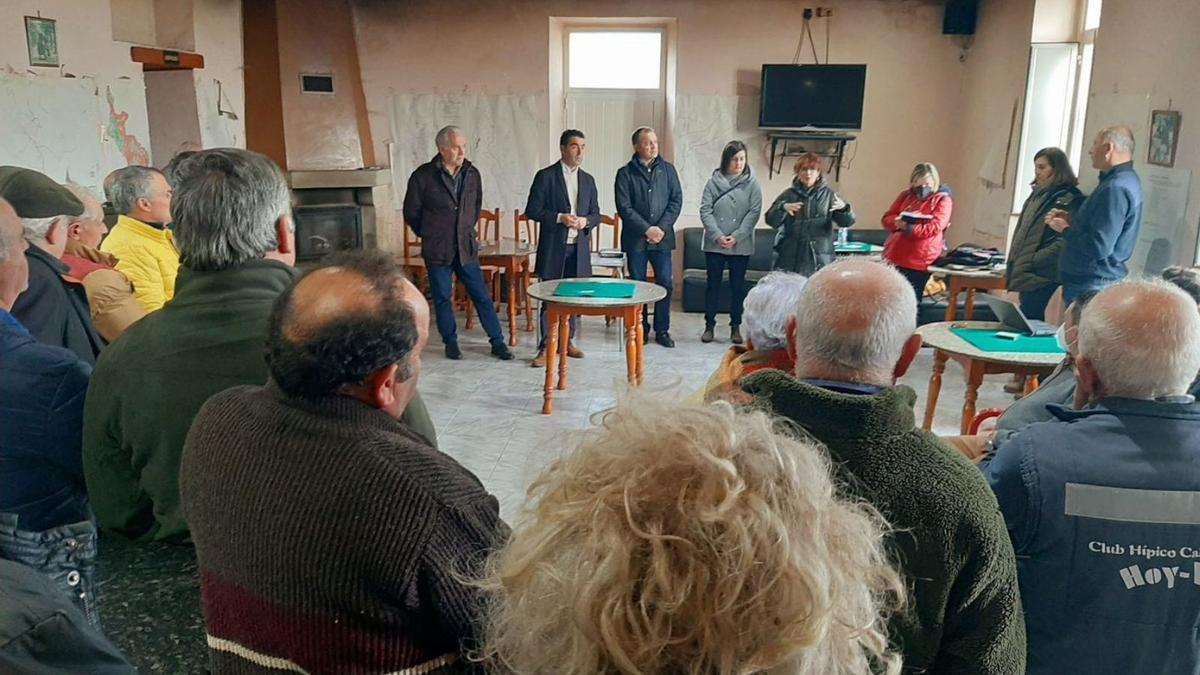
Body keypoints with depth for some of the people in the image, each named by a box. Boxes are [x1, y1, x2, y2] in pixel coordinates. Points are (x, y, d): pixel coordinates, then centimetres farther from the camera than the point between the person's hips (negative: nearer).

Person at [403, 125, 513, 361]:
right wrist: (430, 235, 8)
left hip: (466, 248, 3)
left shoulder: (472, 174, 3)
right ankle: (450, 343, 22)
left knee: (481, 296, 4)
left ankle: (497, 342, 12)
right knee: (443, 298, 8)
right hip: (437, 250, -2)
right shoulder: (423, 176, -9)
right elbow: (411, 212, 1)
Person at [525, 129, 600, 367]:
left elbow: (596, 213, 16)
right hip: (553, 248, -5)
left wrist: (586, 221, -7)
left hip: (579, 249, 5)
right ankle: (545, 348, 1)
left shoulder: (588, 180, 13)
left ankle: (567, 341, 23)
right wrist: (560, 218, -17)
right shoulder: (546, 176, -2)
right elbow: (532, 210, -6)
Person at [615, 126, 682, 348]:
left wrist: (662, 228, -8)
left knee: (665, 284, 0)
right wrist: (647, 229, -12)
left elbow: (676, 201, 4)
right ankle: (640, 328, 16)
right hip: (635, 238, -1)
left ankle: (662, 330, 11)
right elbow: (624, 207, -6)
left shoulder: (668, 169, 8)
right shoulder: (625, 173, 0)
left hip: (662, 237, 2)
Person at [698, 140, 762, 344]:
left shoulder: (752, 183, 0)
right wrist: (718, 236, -14)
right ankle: (709, 325, 15)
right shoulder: (713, 182, 0)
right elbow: (705, 211, -3)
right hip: (714, 244, 0)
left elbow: (754, 213, -5)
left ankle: (736, 327, 16)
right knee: (713, 284, 6)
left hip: (741, 245, 0)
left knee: (738, 285, 7)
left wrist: (736, 236, -15)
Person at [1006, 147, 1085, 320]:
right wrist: (1012, 266, 15)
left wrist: (1032, 261, -17)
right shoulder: (1038, 195, 16)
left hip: (1041, 280, -8)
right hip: (1026, 278, 8)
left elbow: (1064, 242, -18)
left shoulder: (1069, 200, -10)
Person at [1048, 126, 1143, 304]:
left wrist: (1065, 229, -12)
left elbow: (1099, 247, -27)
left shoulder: (1115, 188, -22)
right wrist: (1073, 220, 10)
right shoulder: (1126, 179, 14)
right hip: (1095, 282, 11)